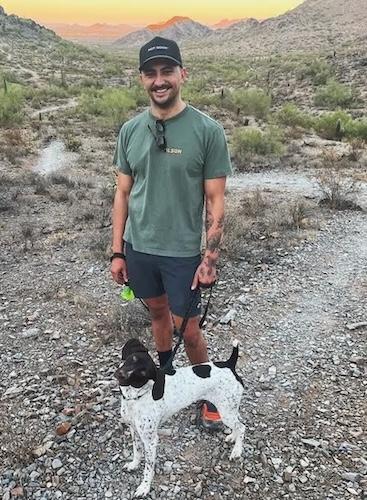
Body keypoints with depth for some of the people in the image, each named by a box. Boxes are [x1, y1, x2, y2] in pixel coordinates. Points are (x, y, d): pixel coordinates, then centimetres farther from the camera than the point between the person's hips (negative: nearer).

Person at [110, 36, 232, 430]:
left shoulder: (207, 130, -12)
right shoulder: (130, 130, 0)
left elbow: (215, 201, -10)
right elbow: (123, 193, 4)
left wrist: (210, 258, -13)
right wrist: (117, 252, 3)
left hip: (183, 251, -4)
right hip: (138, 247, 4)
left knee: (188, 330, 5)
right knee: (158, 312, 22)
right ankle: (166, 373, 46)